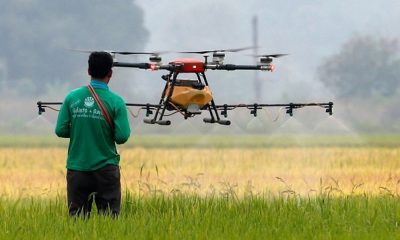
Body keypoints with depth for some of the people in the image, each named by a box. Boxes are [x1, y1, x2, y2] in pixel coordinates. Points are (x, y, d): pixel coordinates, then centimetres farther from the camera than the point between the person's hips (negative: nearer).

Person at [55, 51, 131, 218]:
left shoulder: (72, 98, -2)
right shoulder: (115, 101, -8)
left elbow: (61, 131, -3)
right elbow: (122, 137, -12)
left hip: (77, 168, 2)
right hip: (105, 168, -2)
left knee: (77, 217, 7)